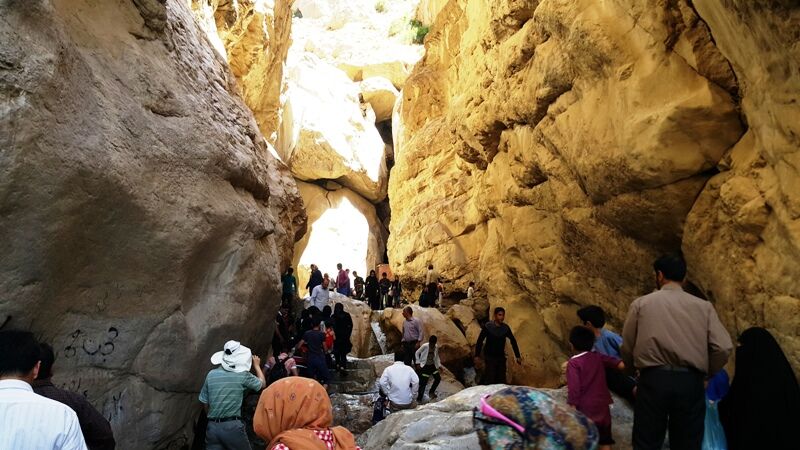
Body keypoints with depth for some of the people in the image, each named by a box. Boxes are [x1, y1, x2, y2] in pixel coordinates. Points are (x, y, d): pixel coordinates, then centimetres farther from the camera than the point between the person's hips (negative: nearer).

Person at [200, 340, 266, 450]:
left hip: (212, 426, 3)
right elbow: (262, 384, 12)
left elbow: (204, 403, 9)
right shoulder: (243, 375, -6)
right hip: (233, 426, -3)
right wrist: (256, 365, 26)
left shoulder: (211, 375, 3)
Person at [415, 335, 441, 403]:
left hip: (432, 365, 6)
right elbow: (417, 353, -10)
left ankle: (431, 392, 26)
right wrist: (418, 363, -12)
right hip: (425, 366, -6)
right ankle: (419, 398, 6)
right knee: (423, 382, -6)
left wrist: (439, 365, 5)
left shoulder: (436, 348, -5)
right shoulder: (425, 346, -20)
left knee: (438, 378, 5)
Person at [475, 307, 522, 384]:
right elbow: (480, 341, -7)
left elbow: (513, 341, 11)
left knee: (501, 381, 5)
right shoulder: (487, 326, -10)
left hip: (501, 357, 4)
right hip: (490, 357, -4)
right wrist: (477, 355, -12)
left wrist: (518, 356, 9)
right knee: (490, 380, -10)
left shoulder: (506, 328, 0)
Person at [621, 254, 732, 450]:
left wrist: (634, 367, 27)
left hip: (653, 379, -1)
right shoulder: (703, 306, 6)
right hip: (690, 382, 2)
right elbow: (723, 348, -2)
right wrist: (704, 372, 16)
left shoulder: (642, 303, 4)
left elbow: (627, 347, 6)